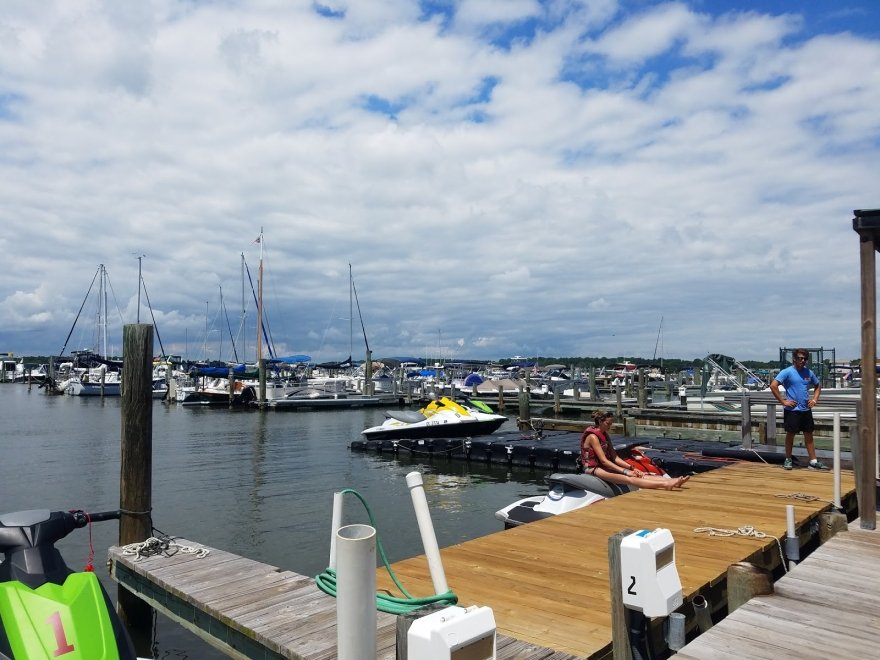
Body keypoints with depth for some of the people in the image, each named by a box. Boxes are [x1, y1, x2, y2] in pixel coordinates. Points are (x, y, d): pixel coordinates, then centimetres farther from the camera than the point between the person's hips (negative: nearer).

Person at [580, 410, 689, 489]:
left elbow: (614, 457, 10)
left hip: (604, 466, 9)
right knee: (629, 479, -26)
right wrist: (625, 471, -21)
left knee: (639, 474, -10)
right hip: (593, 469, -9)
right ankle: (666, 485, -41)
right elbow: (604, 460, -21)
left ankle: (671, 481, -21)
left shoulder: (605, 435, 13)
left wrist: (631, 468, -3)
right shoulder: (593, 437, -16)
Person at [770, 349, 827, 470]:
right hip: (792, 409, -5)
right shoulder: (787, 372, -9)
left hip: (806, 409, 5)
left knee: (809, 435, 8)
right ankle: (788, 460, 15)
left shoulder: (808, 372, 8)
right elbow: (773, 386, -17)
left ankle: (813, 461, 12)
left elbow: (818, 385, 25)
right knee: (790, 434, 4)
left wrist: (815, 399, 9)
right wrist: (783, 401, -16)